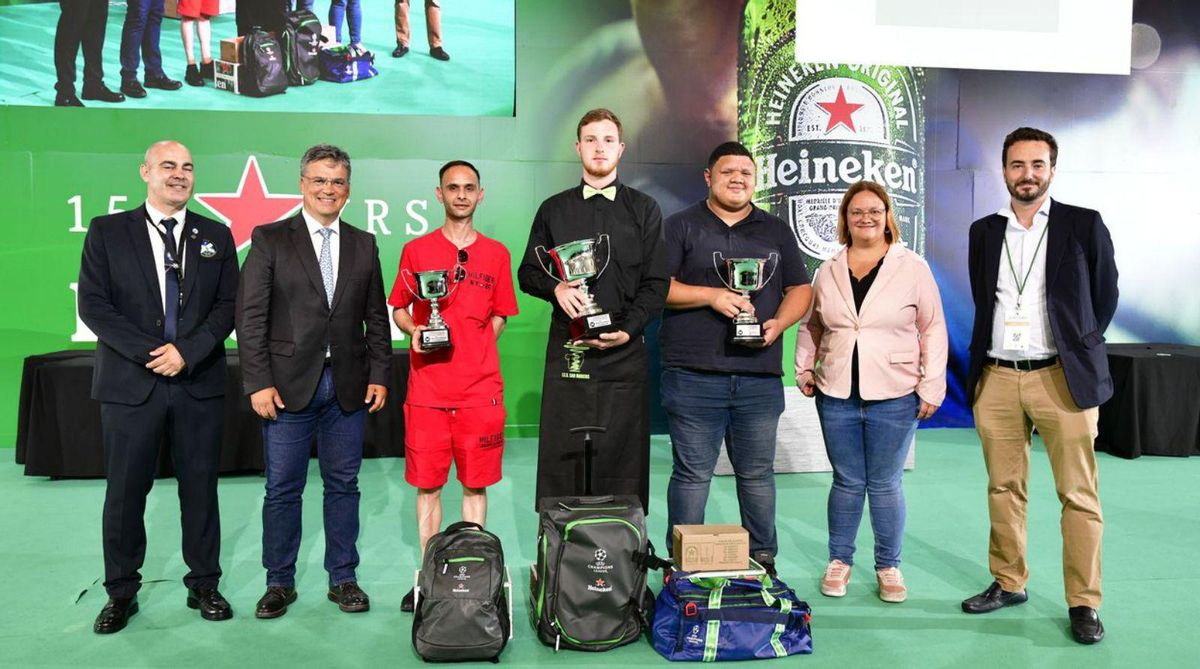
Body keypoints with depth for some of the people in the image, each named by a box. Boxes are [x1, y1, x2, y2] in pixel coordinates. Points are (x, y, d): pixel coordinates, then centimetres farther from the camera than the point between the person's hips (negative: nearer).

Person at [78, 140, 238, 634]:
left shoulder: (216, 236, 8)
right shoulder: (107, 232, 5)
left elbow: (227, 307, 2)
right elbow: (92, 304, -2)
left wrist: (186, 350, -12)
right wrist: (149, 353, -12)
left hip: (199, 383, 1)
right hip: (130, 383, -1)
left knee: (200, 488, 8)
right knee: (125, 491, 7)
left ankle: (203, 585, 21)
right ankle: (121, 593, 22)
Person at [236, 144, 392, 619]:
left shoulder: (364, 245, 10)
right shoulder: (269, 239, 1)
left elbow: (376, 318, 10)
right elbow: (250, 316, -4)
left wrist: (379, 376, 2)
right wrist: (259, 382, -10)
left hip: (349, 387, 3)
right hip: (288, 385, -2)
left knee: (343, 486, 10)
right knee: (282, 490, 6)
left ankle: (342, 578, 23)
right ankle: (279, 582, 21)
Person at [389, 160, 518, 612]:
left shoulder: (496, 254, 8)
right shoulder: (416, 250, 6)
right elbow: (399, 309, 12)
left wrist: (475, 347, -1)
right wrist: (415, 331, -8)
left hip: (480, 388, 1)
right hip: (427, 388, 0)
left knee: (476, 483, 6)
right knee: (427, 484, 5)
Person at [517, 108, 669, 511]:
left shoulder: (644, 210, 10)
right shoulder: (553, 210, 15)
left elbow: (657, 282, 4)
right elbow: (527, 273, 14)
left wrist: (628, 330, -11)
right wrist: (556, 287, -8)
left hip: (625, 350, -1)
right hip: (568, 350, 1)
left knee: (623, 457, 0)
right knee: (562, 454, 1)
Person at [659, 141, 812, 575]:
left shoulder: (776, 231, 17)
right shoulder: (681, 226, 7)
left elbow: (800, 288, 16)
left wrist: (779, 323, -3)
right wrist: (712, 296, -13)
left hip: (761, 375, 3)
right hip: (693, 375, -3)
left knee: (757, 473, 10)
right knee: (692, 472, 1)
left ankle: (763, 559, 23)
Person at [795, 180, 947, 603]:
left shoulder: (912, 267, -1)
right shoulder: (828, 271, 8)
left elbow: (933, 329, 0)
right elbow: (812, 327, 18)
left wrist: (932, 386, -4)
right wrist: (804, 369, 9)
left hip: (894, 398, -2)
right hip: (836, 396, 2)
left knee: (885, 485, 6)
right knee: (847, 482, 11)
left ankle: (889, 565, 23)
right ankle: (839, 560, 26)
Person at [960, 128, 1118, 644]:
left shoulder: (1084, 225, 2)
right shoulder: (984, 232, 11)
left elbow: (1104, 296, 8)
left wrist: (1075, 349, 9)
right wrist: (992, 352, 10)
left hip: (1062, 378, -3)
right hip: (996, 378, 3)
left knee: (1079, 495, 0)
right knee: (1004, 489, 11)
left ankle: (1083, 603, 11)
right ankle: (1008, 583, 24)